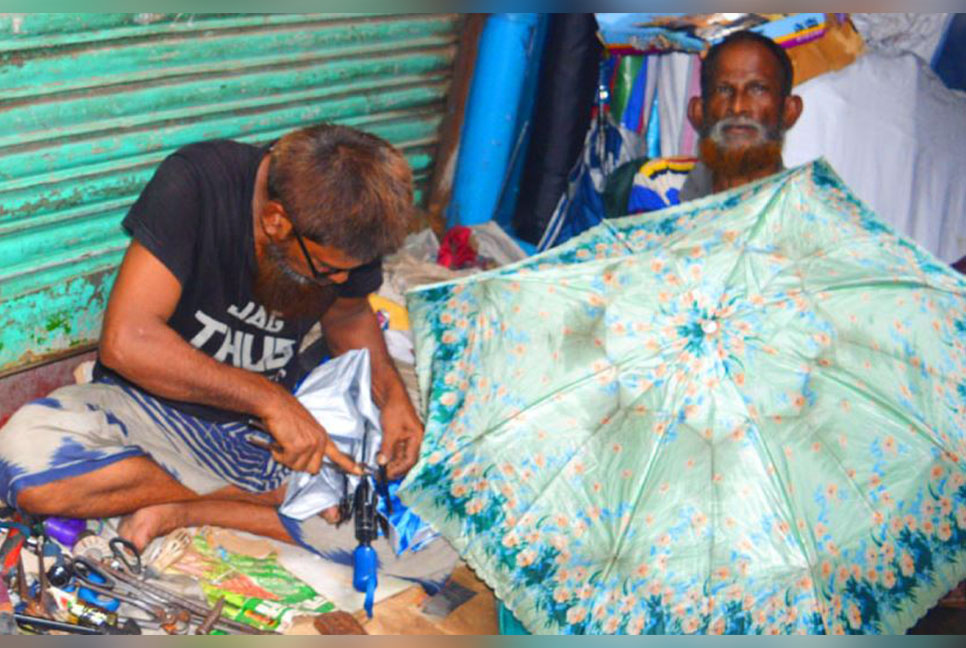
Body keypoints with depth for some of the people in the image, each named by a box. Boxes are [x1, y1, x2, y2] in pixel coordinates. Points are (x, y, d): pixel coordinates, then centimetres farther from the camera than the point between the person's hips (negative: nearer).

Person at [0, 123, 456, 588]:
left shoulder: (348, 228, -10)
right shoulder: (194, 183, -24)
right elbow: (125, 340, -29)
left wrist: (392, 394, -7)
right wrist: (268, 397, -29)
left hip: (266, 426, 3)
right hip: (152, 405, -2)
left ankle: (183, 512, -10)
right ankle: (267, 498, -14)